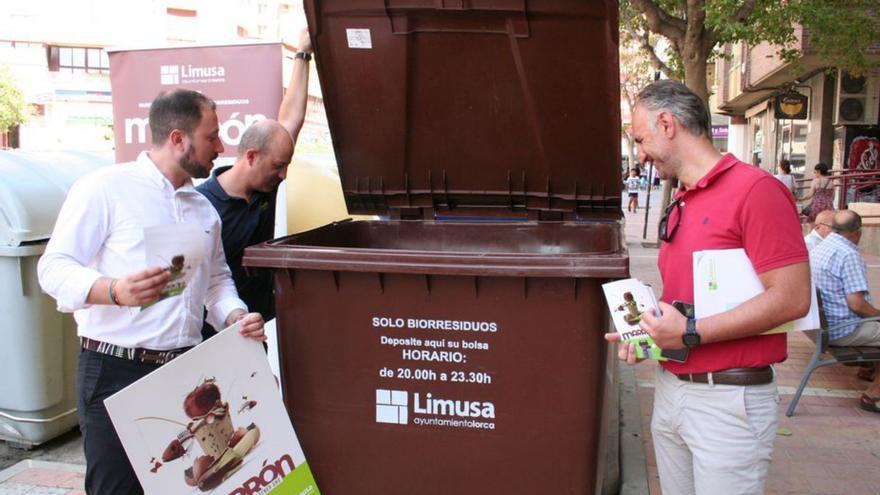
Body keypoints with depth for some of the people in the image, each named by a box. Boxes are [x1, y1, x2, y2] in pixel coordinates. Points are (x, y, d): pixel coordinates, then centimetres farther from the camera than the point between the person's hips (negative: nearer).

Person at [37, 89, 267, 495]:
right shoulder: (105, 188, -7)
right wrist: (115, 291, -30)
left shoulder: (204, 209, 14)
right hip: (115, 372, -6)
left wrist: (236, 317, -1)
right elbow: (55, 267, -11)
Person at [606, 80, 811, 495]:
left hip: (728, 398, -8)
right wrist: (646, 334, 4)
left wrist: (690, 333, -20)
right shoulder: (678, 205, 13)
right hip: (669, 389, 8)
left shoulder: (756, 190, -13)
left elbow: (792, 298, -19)